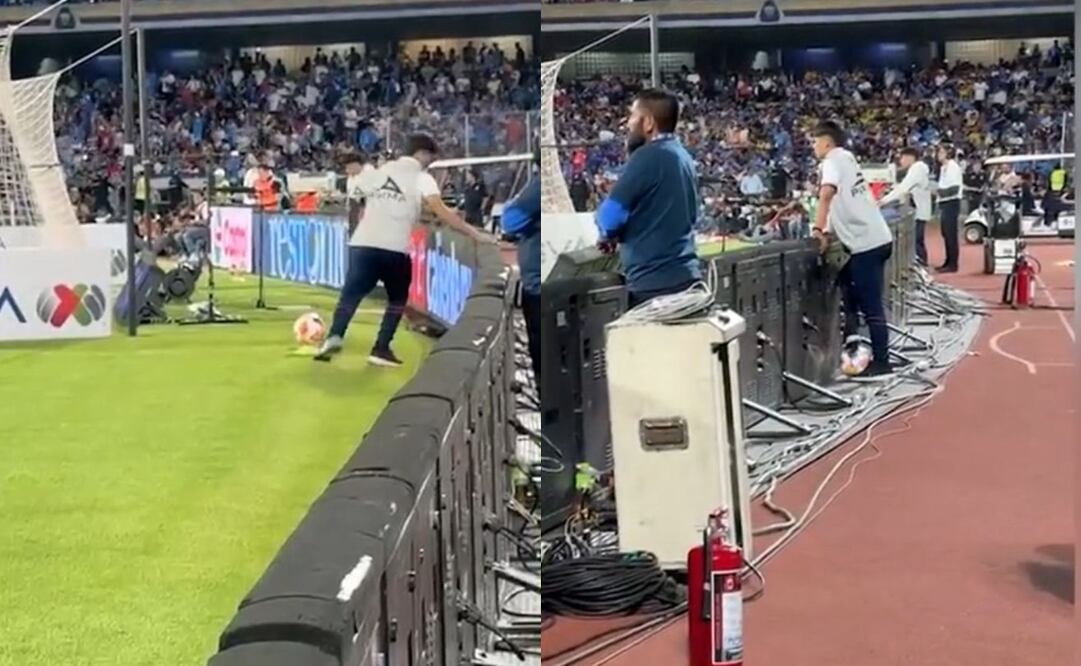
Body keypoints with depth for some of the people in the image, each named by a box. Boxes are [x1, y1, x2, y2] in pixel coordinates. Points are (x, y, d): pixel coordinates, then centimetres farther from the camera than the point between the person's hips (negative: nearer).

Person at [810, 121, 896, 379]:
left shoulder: (832, 161, -9)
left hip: (866, 243, -9)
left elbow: (826, 194, -28)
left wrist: (818, 229, -29)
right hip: (876, 238, 9)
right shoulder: (847, 158, 18)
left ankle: (881, 363, 2)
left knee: (871, 308, -3)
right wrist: (829, 230, 16)